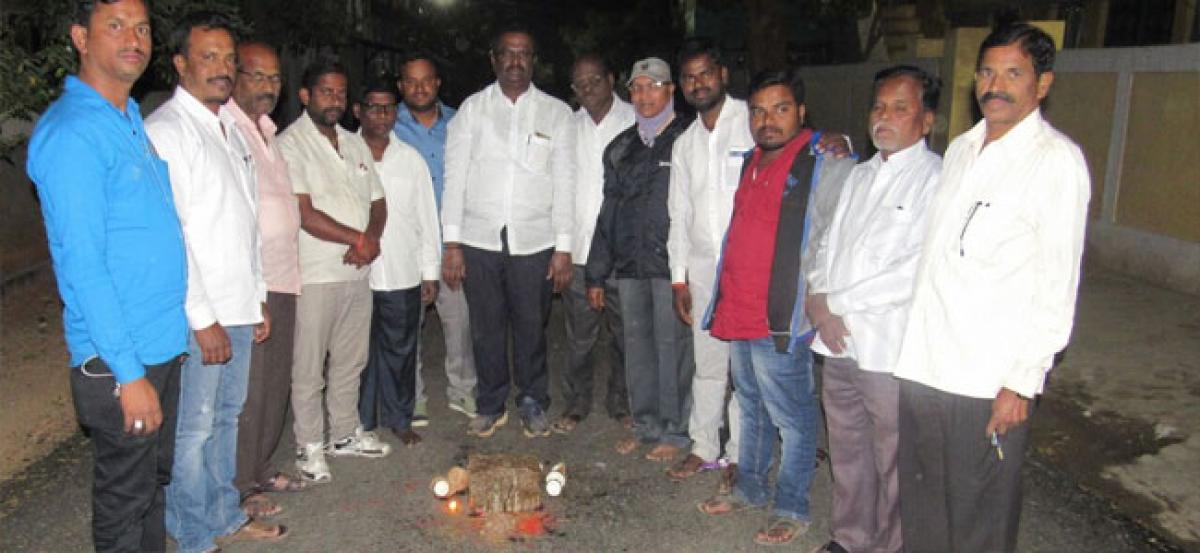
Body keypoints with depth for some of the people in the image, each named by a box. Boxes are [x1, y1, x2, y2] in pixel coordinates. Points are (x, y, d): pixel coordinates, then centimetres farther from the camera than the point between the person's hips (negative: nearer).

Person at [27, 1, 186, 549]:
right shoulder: (72, 133, -16)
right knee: (124, 497, 6)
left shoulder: (131, 119, 12)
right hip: (119, 359, -8)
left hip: (161, 343, 8)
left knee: (154, 478, 20)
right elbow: (83, 266, -20)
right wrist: (129, 374, -21)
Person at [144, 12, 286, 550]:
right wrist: (203, 319, -18)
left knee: (226, 416, 18)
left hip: (238, 307, 8)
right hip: (199, 315, -8)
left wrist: (258, 298, 16)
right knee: (193, 428, 3)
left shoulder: (230, 126, 14)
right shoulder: (166, 129, -12)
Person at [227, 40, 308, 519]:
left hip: (282, 278, 9)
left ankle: (261, 467, 32)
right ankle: (240, 486, 13)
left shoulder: (266, 131, 17)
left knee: (276, 383, 17)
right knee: (247, 387, -1)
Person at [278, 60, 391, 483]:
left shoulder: (355, 143, 13)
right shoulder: (290, 144, -8)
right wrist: (359, 239, -14)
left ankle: (345, 433, 32)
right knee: (309, 368, 4)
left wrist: (371, 240, -8)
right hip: (315, 275, -7)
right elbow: (305, 214, -18)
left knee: (351, 361, 17)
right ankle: (309, 447, 18)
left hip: (358, 272, 7)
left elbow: (377, 202, 12)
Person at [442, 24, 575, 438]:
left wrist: (564, 247, -3)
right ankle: (491, 405, 26)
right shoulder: (472, 109, 5)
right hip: (479, 239, 1)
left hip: (534, 241, 0)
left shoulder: (556, 113, 6)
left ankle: (532, 404, 25)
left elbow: (564, 182, 3)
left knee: (532, 328, 6)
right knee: (486, 329, 8)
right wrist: (451, 243, -5)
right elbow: (455, 178, 2)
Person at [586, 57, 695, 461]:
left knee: (672, 344, -1)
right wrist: (596, 275, 15)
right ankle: (646, 425, 24)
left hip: (672, 261, -5)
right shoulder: (621, 148, 15)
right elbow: (608, 211, 17)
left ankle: (675, 431, 13)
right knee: (637, 343, 10)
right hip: (631, 264, 5)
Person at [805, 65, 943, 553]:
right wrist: (818, 303, -2)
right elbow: (828, 244, 16)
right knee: (846, 451, 19)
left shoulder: (938, 179, -10)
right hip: (837, 344, 7)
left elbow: (916, 271, -19)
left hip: (890, 348, -6)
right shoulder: (860, 175, 14)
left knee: (892, 460, 8)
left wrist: (834, 302, -13)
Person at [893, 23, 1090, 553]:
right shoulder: (960, 148, 14)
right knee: (919, 499, 16)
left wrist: (1022, 382, -13)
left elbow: (1057, 288, -10)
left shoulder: (1058, 160, -7)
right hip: (921, 366, 6)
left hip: (989, 379, -6)